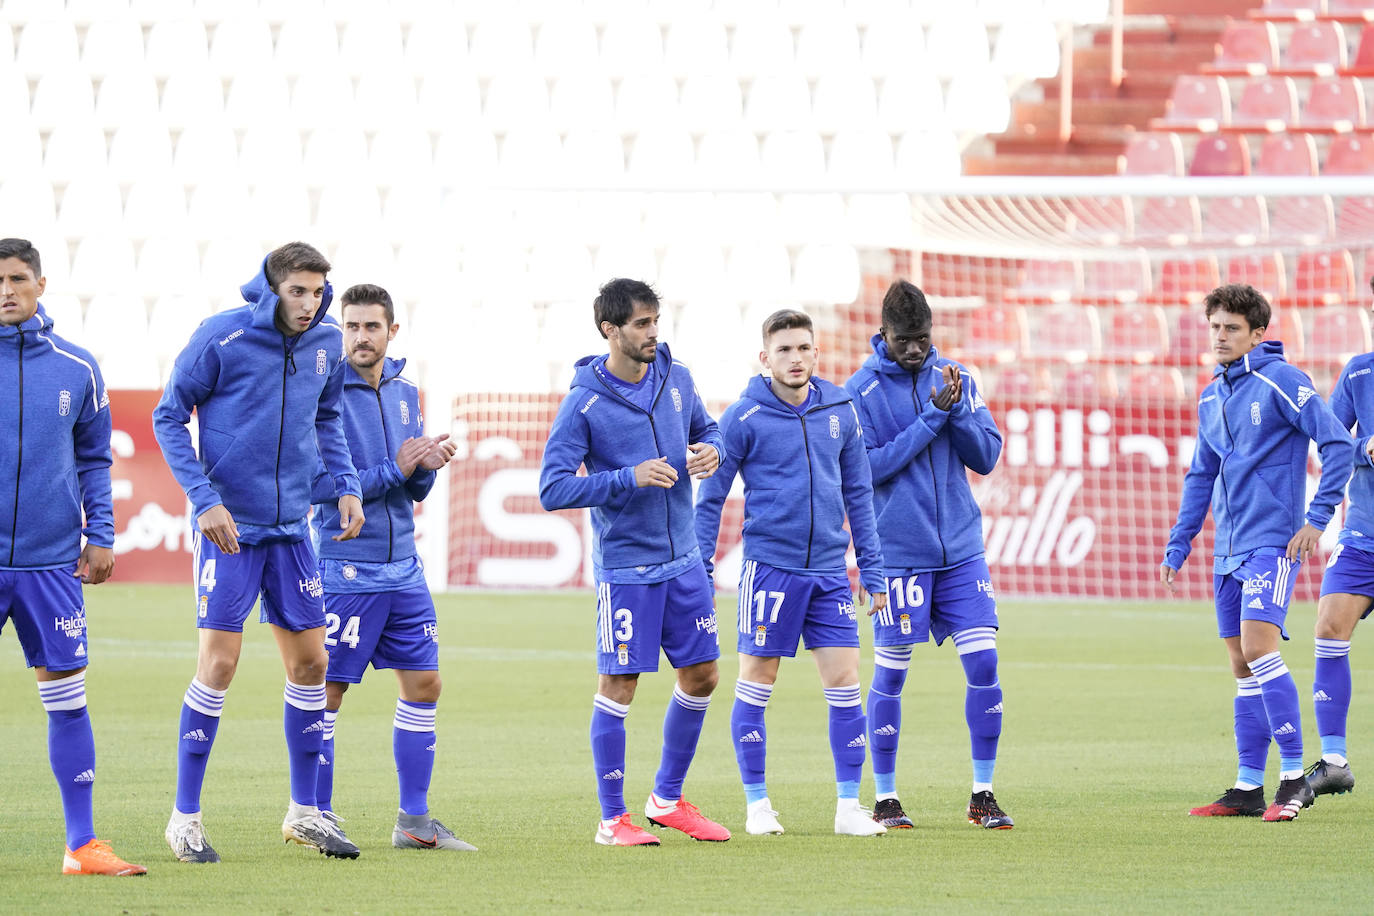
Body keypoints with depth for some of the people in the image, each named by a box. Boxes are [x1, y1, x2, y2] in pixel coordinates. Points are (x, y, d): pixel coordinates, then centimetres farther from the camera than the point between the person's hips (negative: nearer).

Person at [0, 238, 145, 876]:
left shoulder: (77, 369, 6)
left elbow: (93, 459, 16)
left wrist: (100, 536, 7)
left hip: (52, 561, 2)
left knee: (67, 698, 2)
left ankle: (82, 845, 6)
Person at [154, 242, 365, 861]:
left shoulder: (326, 344, 4)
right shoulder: (221, 337, -12)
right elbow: (169, 418, -7)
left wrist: (347, 484, 6)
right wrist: (204, 500, -15)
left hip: (291, 529, 6)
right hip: (229, 526, -6)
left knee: (310, 663, 6)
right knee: (218, 664, -8)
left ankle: (304, 812, 18)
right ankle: (186, 818, 1)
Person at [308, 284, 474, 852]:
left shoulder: (404, 393, 12)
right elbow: (315, 484, -15)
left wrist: (427, 466, -6)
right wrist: (393, 470, -17)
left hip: (403, 567, 7)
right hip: (344, 566, -7)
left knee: (424, 684, 7)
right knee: (326, 692, -3)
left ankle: (414, 821, 14)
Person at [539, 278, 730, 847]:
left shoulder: (676, 380, 3)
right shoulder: (585, 403, -13)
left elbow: (706, 429, 22)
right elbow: (553, 489, -15)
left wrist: (710, 451, -2)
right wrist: (629, 478, -24)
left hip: (684, 560, 6)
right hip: (625, 567, -6)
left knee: (701, 676, 10)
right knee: (618, 686, -3)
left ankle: (668, 798, 26)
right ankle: (612, 819, 6)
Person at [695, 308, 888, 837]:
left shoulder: (840, 411, 7)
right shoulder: (744, 418, -5)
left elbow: (858, 494, 14)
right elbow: (710, 499, -1)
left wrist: (873, 571, 12)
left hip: (828, 571, 4)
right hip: (769, 567, -4)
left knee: (844, 683, 0)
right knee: (756, 684, 1)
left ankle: (849, 807, 5)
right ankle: (757, 804, 11)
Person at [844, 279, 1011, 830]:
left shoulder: (955, 377, 7)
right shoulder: (860, 391, -5)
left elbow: (986, 456, 5)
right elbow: (868, 468, -13)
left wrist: (957, 410, -13)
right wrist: (930, 419, -16)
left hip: (961, 551, 3)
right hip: (897, 553, -3)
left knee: (983, 663, -4)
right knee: (890, 674, 2)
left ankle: (983, 794, 6)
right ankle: (884, 796, 14)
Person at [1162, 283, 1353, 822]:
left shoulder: (1280, 381, -8)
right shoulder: (1212, 397, 15)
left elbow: (1337, 444, -12)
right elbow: (1201, 476, 23)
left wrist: (1317, 518, -15)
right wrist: (1178, 545, 19)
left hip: (1272, 543, -8)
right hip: (1229, 550, 8)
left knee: (1258, 649, -19)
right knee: (1242, 666, 8)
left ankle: (1294, 778, -14)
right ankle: (1249, 788, 11)